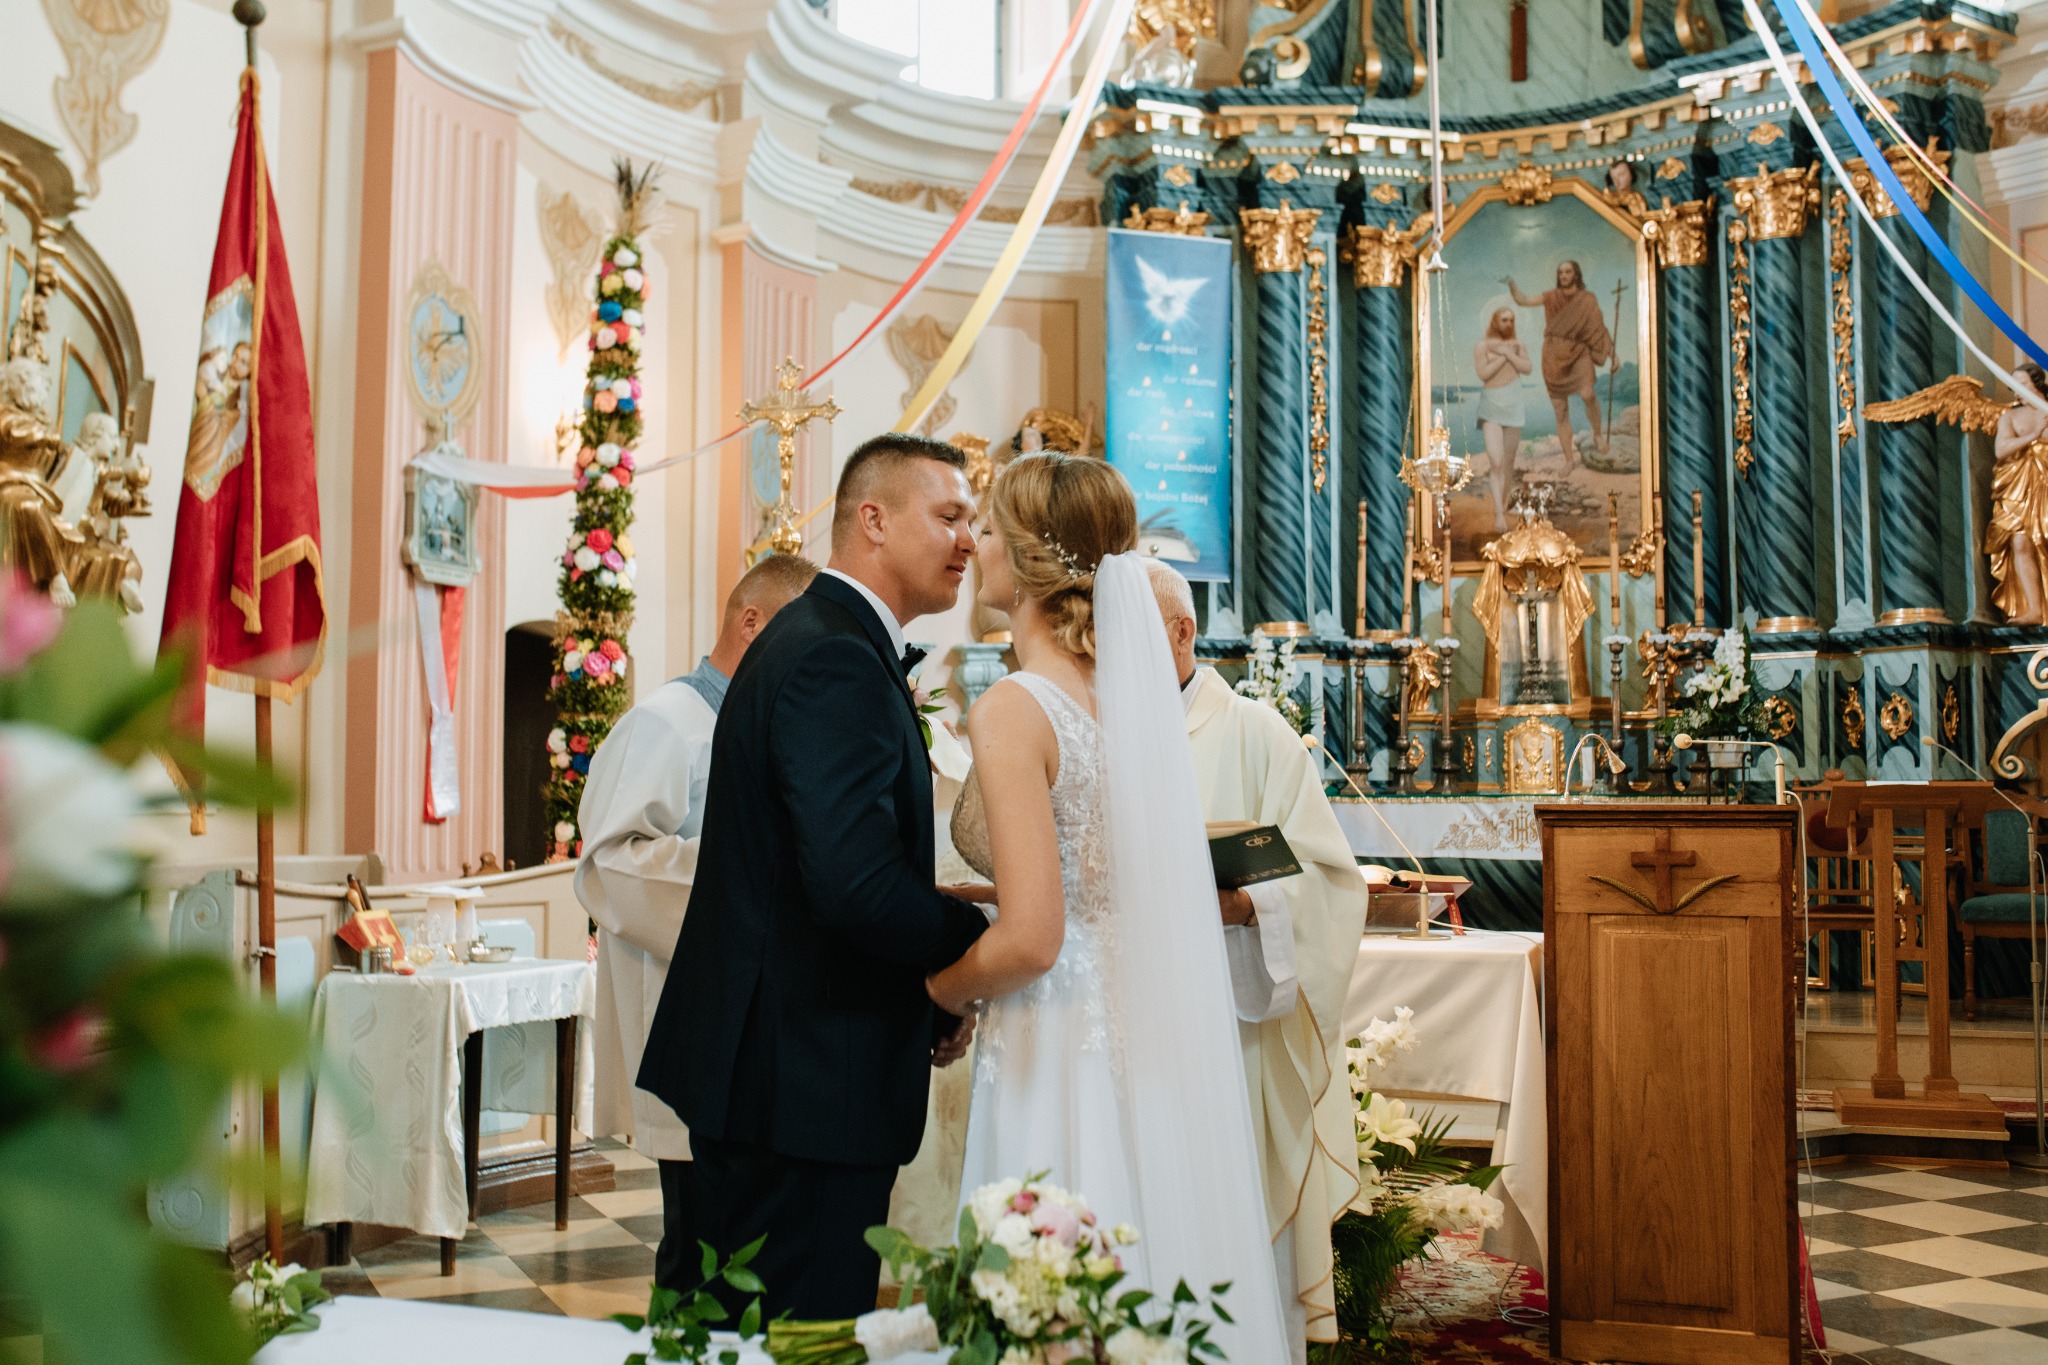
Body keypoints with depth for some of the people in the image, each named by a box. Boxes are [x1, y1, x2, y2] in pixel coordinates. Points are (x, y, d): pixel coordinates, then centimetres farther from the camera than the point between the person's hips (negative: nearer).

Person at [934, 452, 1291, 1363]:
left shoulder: (1014, 711, -16)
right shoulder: (1125, 690, 6)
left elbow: (1030, 938, -22)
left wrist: (945, 987, -3)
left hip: (1061, 1052, -8)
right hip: (1156, 1046, 8)